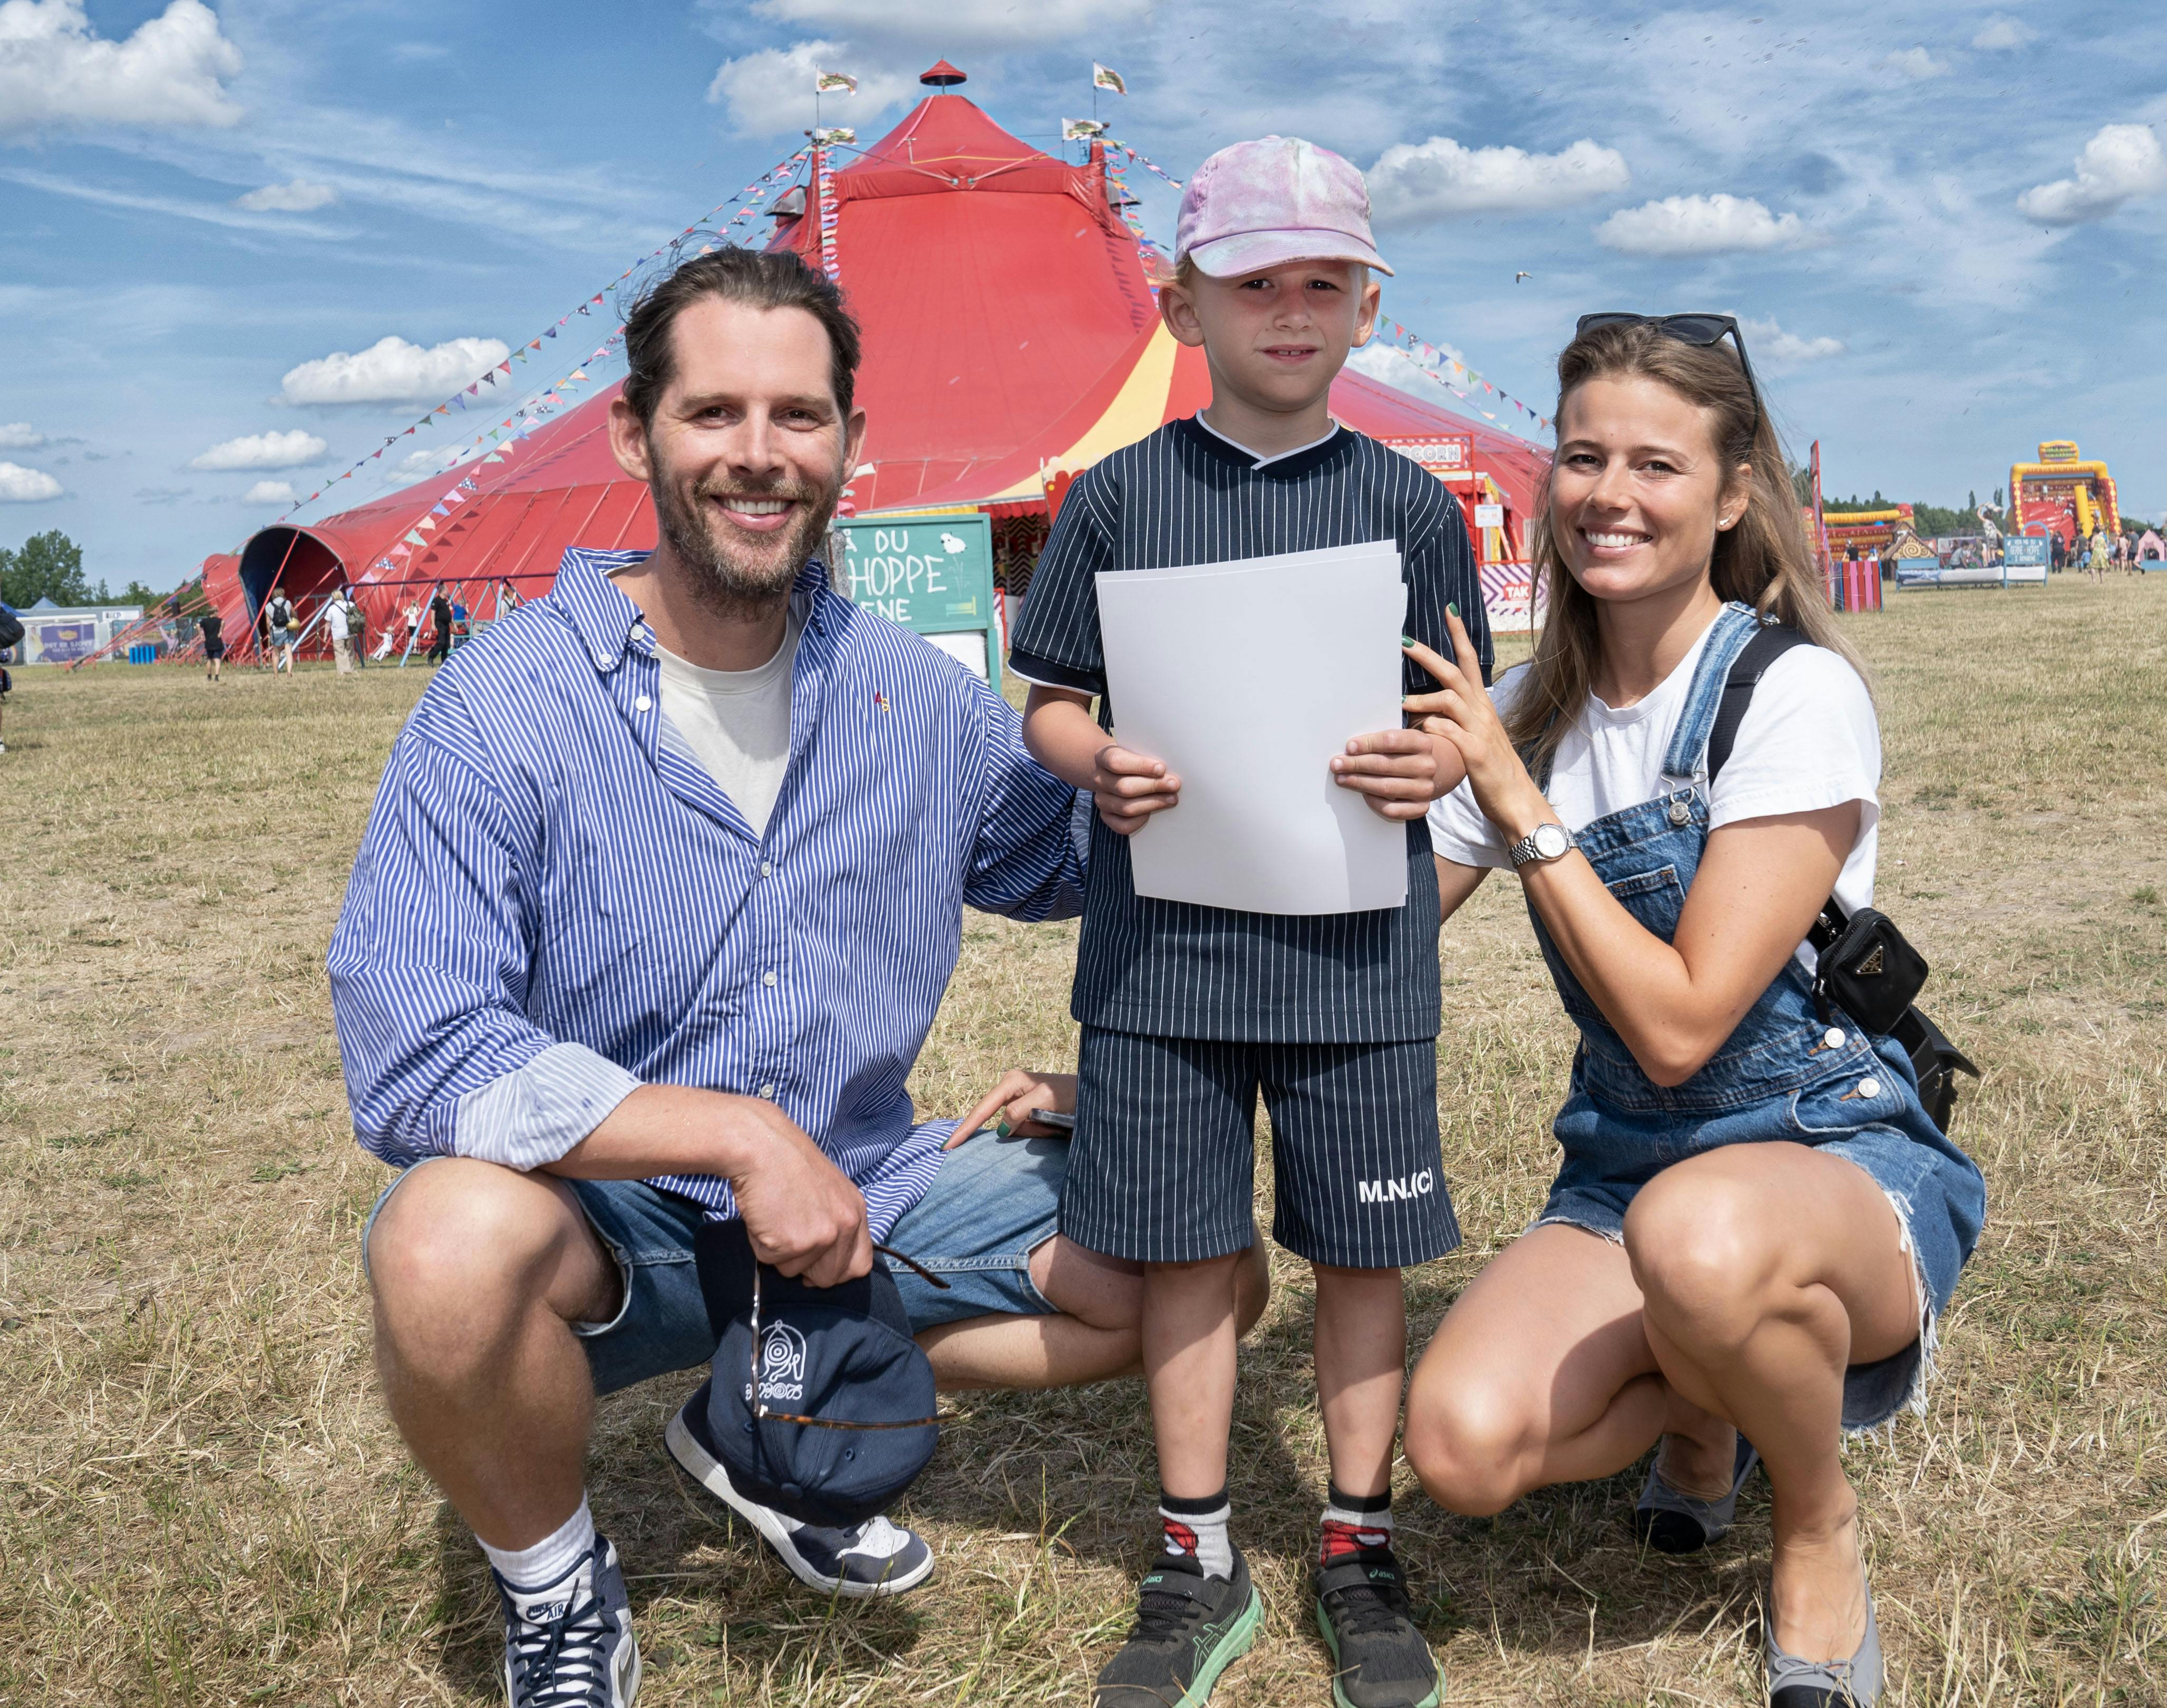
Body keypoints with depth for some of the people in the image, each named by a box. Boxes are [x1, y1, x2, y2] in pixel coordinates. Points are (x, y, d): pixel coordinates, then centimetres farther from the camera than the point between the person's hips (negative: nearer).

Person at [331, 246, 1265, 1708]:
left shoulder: (917, 698, -1)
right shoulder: (505, 710, -17)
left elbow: (1076, 860, 13)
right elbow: (411, 1061, -25)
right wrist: (740, 1132, -27)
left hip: (850, 1199, 5)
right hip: (593, 1219, -5)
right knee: (459, 1237, -38)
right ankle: (556, 1587, -3)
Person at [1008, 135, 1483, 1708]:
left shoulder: (1410, 504, 4)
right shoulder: (1119, 497, 3)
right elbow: (1049, 696, 7)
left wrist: (1441, 765, -14)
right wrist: (1099, 765, -14)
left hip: (1358, 955, 0)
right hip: (1164, 946, 0)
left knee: (1362, 1249, 9)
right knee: (1184, 1250, 8)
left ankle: (1359, 1548, 28)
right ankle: (1199, 1562, 25)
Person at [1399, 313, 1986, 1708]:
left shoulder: (1795, 695, -16)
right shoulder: (1530, 715, 2)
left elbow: (1681, 1026, -21)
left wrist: (1523, 806, -21)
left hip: (1842, 1162, -4)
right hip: (1624, 1168, 5)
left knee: (1699, 1232, -41)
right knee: (1463, 1447, -22)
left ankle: (1820, 1524, -6)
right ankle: (1700, 1401, 14)